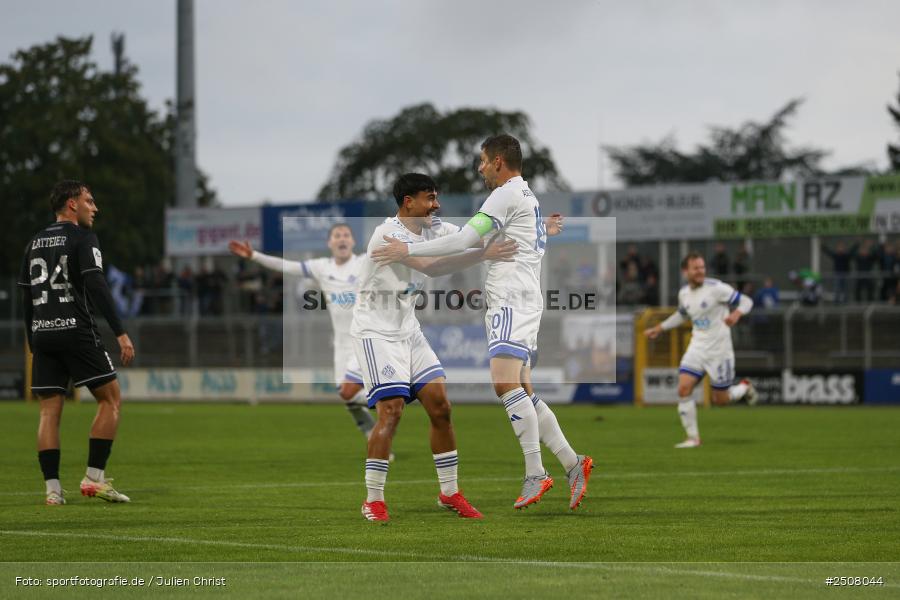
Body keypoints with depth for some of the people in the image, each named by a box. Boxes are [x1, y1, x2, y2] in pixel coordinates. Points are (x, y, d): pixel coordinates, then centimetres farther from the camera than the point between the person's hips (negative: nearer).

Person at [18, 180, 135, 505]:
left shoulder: (35, 243, 18)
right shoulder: (82, 238, -3)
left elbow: (26, 297, 19)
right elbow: (96, 286, -14)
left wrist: (33, 344, 24)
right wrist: (120, 333, -16)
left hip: (42, 333, 6)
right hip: (75, 330, -6)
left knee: (49, 410, 5)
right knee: (111, 397, 4)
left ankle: (52, 488, -2)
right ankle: (94, 477, -3)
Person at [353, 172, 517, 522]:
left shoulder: (432, 229, 5)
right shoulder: (388, 234, -21)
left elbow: (471, 237, 3)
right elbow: (431, 266, -33)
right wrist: (484, 255, -35)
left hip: (408, 331, 8)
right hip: (376, 332, -8)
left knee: (440, 407, 2)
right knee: (391, 412, -16)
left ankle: (449, 493, 12)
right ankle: (373, 501, -6)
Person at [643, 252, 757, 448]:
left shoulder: (715, 288, -14)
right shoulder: (684, 293, 5)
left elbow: (746, 301, -10)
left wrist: (736, 314, -31)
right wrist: (659, 329, 27)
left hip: (719, 351, -5)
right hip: (697, 348, 5)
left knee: (720, 399, 2)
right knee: (683, 389, -12)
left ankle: (744, 388, 36)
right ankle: (693, 438, -4)